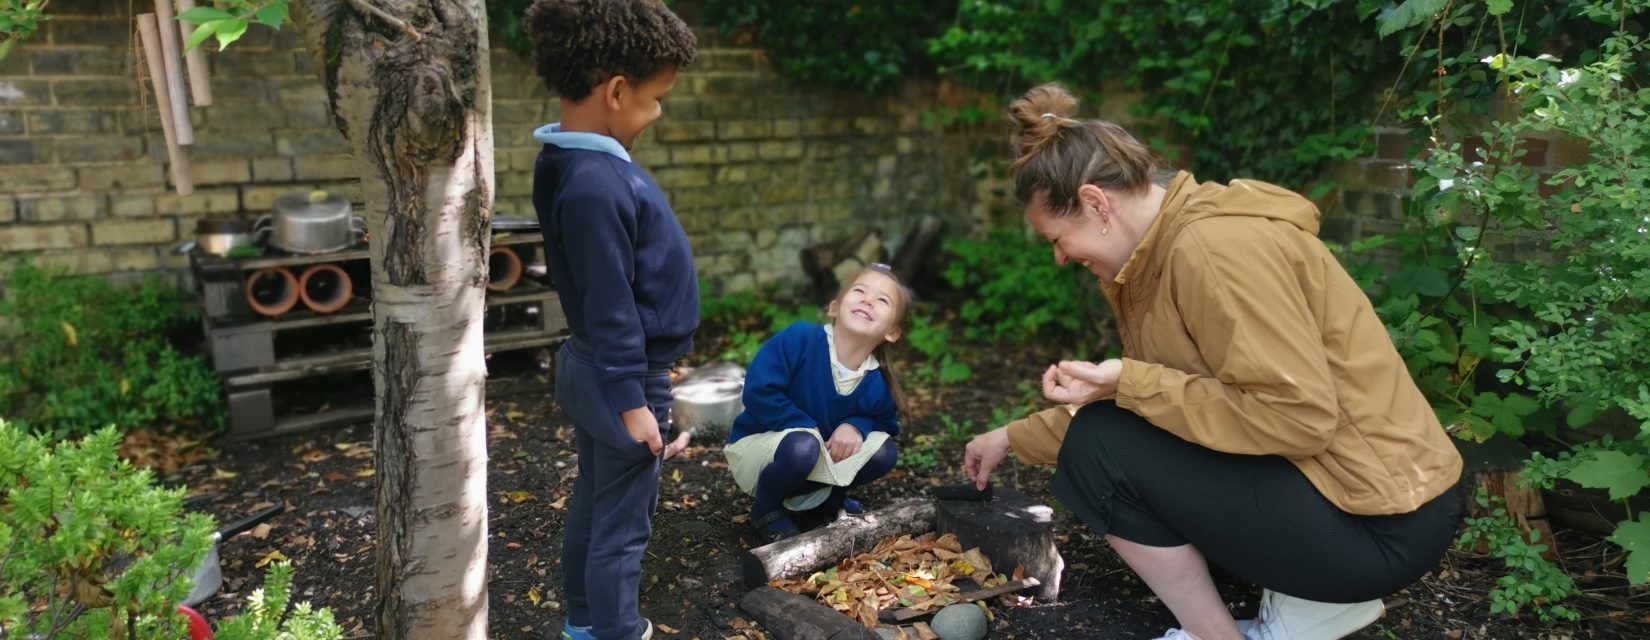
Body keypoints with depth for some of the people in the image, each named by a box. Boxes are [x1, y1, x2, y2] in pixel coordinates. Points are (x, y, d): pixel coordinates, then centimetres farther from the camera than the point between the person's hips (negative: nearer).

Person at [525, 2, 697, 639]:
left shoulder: (575, 161, 3)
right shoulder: (596, 185, -29)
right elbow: (610, 306, -25)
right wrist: (632, 400, -18)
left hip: (593, 366, 10)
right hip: (620, 377, -10)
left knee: (593, 502, 23)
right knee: (622, 522, 5)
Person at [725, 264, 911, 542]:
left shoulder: (877, 384, -12)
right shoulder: (799, 339, -26)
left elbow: (886, 422, 5)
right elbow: (758, 392, -28)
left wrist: (856, 426, -18)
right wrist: (807, 428, -27)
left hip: (824, 454, 5)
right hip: (756, 444, -5)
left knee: (883, 452, -13)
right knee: (802, 446, -38)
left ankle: (828, 495, 15)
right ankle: (766, 509, -6)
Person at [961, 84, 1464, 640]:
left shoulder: (1214, 246, -23)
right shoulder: (1170, 244, 6)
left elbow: (1300, 417, -26)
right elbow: (1144, 395, 12)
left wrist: (1127, 383, -22)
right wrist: (1015, 438, 16)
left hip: (1379, 522, -9)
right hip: (1319, 477, 9)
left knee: (1104, 450, -15)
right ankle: (1312, 595, 13)